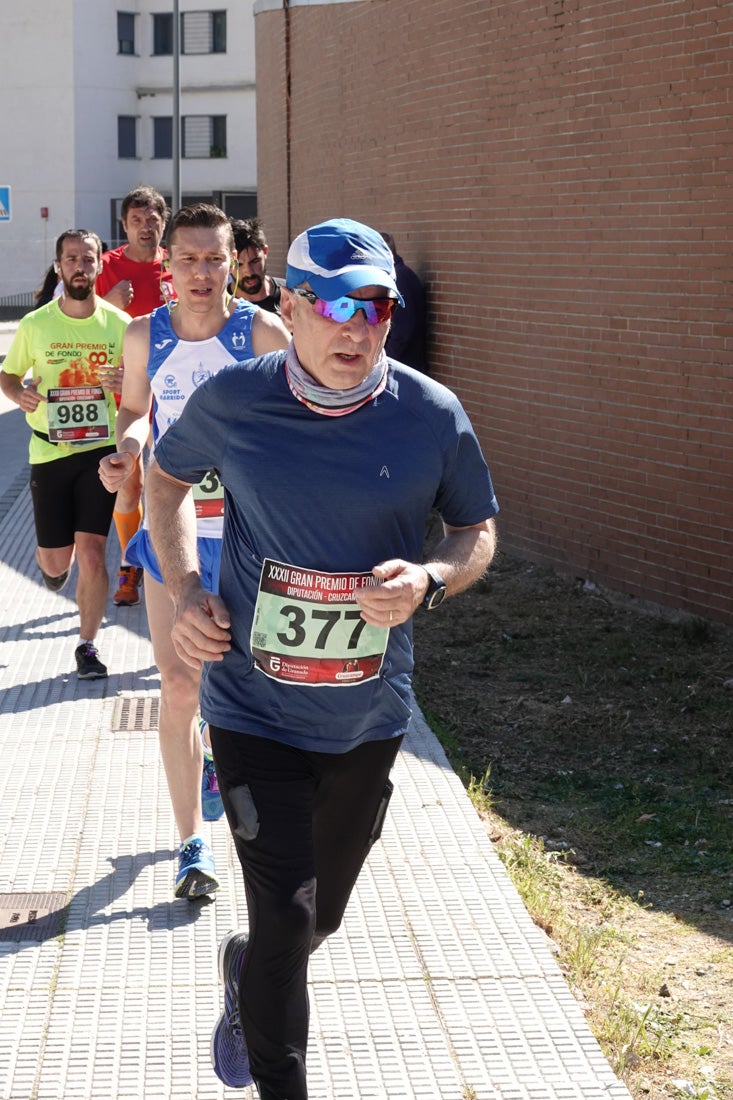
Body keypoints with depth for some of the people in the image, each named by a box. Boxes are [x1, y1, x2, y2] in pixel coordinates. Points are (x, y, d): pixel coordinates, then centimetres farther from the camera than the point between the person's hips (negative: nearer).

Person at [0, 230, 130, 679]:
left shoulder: (119, 323, -2)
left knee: (92, 552, -8)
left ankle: (88, 646, 7)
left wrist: (127, 382, -16)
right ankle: (54, 565, 46)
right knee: (56, 560, 7)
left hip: (101, 449, -1)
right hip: (49, 452, 1)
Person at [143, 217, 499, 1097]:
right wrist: (185, 591, -5)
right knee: (286, 920, -7)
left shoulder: (432, 416, -10)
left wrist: (430, 580, -18)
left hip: (367, 717, 2)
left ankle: (245, 967, 55)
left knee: (320, 916, 19)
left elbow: (478, 530, 4)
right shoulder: (231, 402, -11)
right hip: (255, 709, -2)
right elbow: (167, 477, 10)